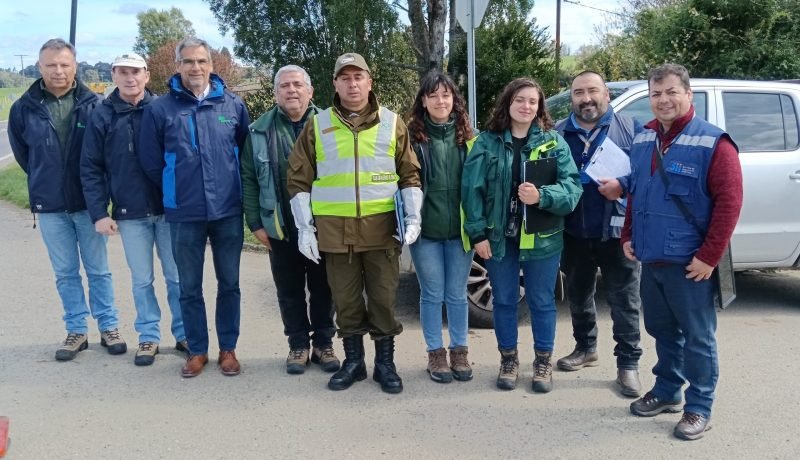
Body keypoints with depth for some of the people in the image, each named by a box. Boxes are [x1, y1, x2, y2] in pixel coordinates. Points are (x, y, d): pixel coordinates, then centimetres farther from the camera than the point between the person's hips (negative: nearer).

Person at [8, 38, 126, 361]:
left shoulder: (94, 104, -8)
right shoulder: (24, 108, -3)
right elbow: (21, 152, 12)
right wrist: (45, 181, 14)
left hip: (88, 202, -2)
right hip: (49, 206, 2)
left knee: (98, 270, 9)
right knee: (65, 273, 11)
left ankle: (108, 327, 21)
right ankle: (77, 331, 22)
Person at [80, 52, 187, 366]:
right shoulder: (102, 117, 0)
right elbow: (90, 169, 0)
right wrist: (99, 213, -7)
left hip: (169, 208, 0)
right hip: (130, 214, 0)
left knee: (177, 276, 9)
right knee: (142, 280, 10)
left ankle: (184, 333, 22)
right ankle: (149, 336, 24)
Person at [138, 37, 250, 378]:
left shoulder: (233, 105, 0)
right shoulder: (160, 109, -4)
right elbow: (150, 160, 3)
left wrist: (232, 187, 10)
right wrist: (176, 190, 8)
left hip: (228, 211, 1)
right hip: (183, 214, -1)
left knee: (229, 284, 10)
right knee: (189, 287, 9)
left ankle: (228, 348, 24)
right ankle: (197, 350, 24)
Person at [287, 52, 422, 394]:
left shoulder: (392, 123, 5)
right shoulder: (317, 126, 6)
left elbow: (409, 175, 8)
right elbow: (299, 180, 6)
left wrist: (413, 217, -3)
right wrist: (304, 227, 0)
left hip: (381, 227, 0)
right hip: (335, 229, 1)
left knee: (383, 298, 5)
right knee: (346, 300, 9)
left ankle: (385, 363, 20)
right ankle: (353, 361, 25)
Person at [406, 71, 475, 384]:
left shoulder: (466, 136, 5)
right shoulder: (413, 135, -2)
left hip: (459, 229, 2)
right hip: (425, 229, -2)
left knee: (457, 295, 11)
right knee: (432, 295, 8)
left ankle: (460, 351, 26)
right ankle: (435, 354, 22)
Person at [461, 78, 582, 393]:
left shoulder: (553, 142, -2)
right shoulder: (487, 142, -2)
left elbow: (572, 187, -9)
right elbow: (471, 188, -5)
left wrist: (542, 196, -27)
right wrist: (478, 234, -10)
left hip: (541, 237, 0)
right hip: (498, 236, 1)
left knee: (541, 302, 11)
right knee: (504, 301, 13)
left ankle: (543, 361, 28)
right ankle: (508, 359, 30)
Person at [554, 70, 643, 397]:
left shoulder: (630, 128, 1)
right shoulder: (558, 134, 7)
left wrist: (623, 185, -19)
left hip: (618, 232, -3)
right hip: (574, 232, 3)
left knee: (624, 300, 1)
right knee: (578, 296, 16)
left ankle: (628, 363, 11)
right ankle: (585, 348, 35)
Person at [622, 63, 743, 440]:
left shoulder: (712, 143, -12)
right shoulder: (642, 141, 10)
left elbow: (729, 202, -15)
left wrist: (709, 255, -17)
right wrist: (628, 237, 13)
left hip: (689, 262, -6)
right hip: (650, 258, 7)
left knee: (697, 337, 4)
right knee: (662, 331, 18)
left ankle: (699, 408, 16)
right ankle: (667, 391, 34)